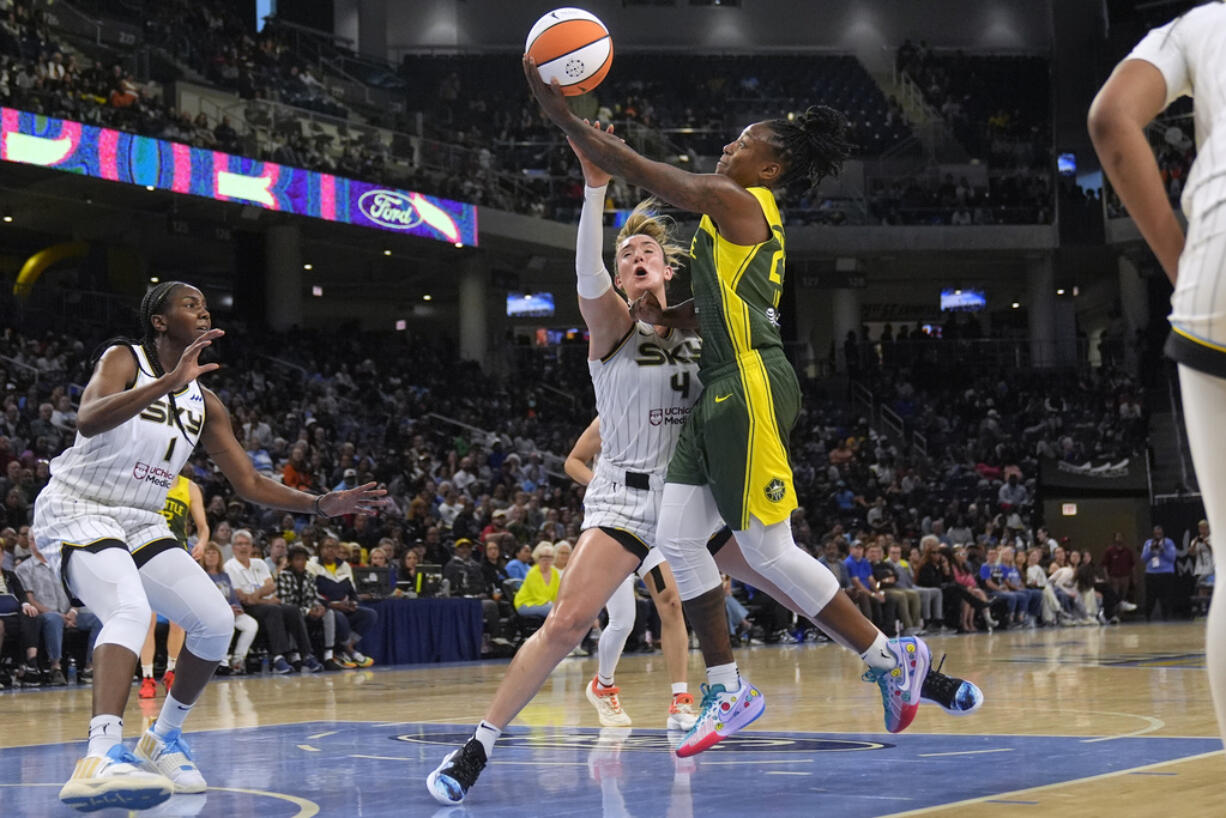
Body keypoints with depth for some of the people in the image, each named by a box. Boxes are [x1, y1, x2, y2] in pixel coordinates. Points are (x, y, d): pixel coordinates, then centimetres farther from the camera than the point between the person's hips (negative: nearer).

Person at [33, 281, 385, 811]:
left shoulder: (203, 404, 8)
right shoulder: (124, 361, -11)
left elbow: (249, 483, 10)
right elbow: (89, 419, -33)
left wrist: (323, 505, -3)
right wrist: (170, 382, -43)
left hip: (140, 523, 8)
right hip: (76, 510, -8)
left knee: (216, 621, -1)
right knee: (131, 610, -33)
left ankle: (163, 739, 18)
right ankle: (100, 761, -50)